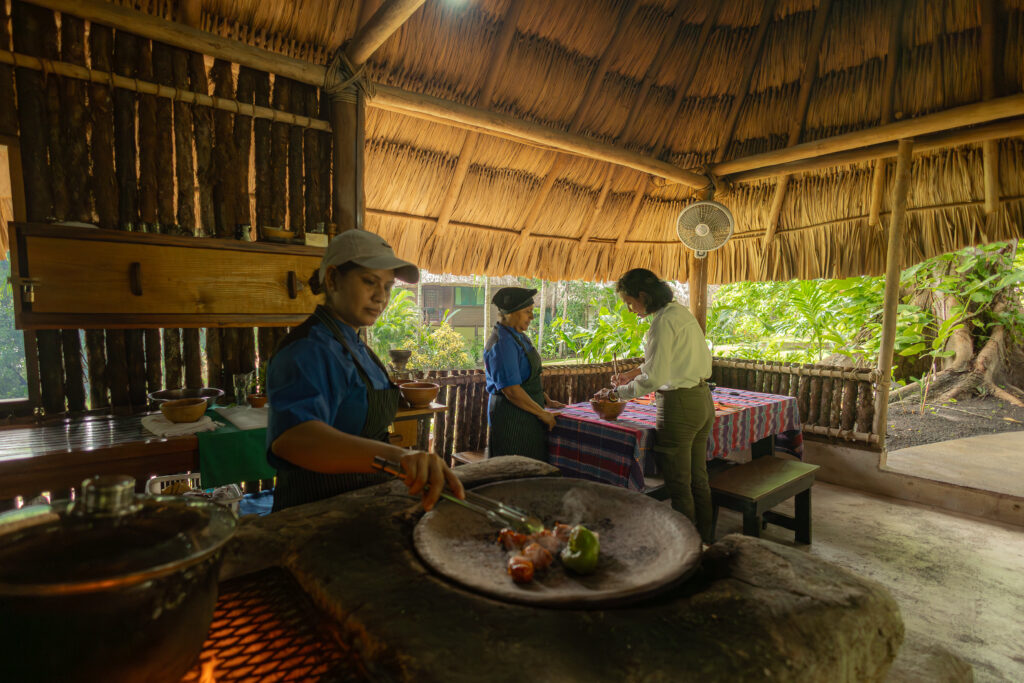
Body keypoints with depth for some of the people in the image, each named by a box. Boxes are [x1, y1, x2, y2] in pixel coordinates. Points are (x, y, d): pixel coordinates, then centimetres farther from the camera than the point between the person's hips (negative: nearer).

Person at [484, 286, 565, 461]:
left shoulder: (518, 336, 12)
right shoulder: (502, 343, -20)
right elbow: (511, 390, -24)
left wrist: (547, 401, 17)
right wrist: (542, 413, -15)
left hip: (526, 418, 10)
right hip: (512, 419, -10)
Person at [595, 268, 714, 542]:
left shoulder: (664, 322, -19)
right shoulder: (682, 313, 10)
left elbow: (654, 379, -22)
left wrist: (616, 393, -10)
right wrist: (634, 373, 20)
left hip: (680, 406, -10)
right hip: (703, 400, 10)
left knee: (679, 486, 5)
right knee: (698, 480, 20)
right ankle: (704, 542, 34)